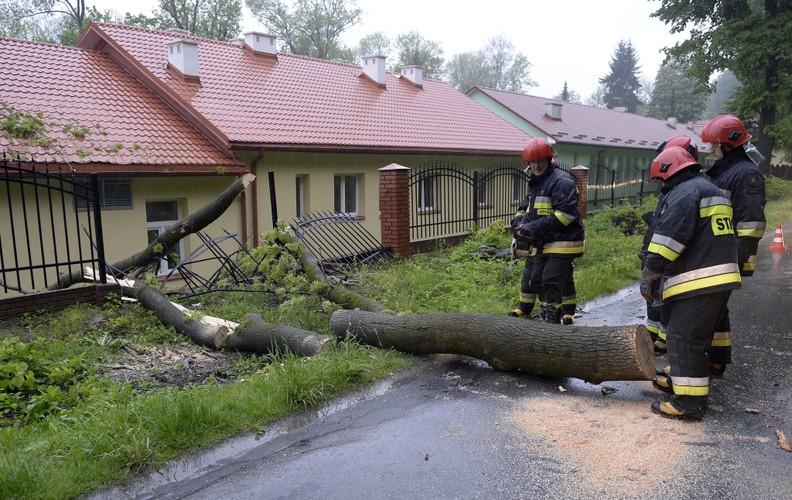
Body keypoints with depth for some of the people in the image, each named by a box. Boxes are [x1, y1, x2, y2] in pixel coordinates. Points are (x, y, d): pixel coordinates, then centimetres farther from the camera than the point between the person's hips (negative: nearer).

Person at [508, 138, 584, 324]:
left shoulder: (561, 181, -14)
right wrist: (518, 221, -2)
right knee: (531, 276, 17)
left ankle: (552, 319, -1)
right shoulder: (535, 183, 17)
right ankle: (524, 308, 34)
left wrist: (537, 226, -25)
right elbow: (526, 206, 22)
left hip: (561, 242, -9)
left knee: (551, 281, -10)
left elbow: (567, 213, -23)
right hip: (540, 243, 9)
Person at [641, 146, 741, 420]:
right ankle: (680, 380, 33)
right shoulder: (712, 190, 25)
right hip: (721, 278, 11)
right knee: (696, 337, 20)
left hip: (698, 282, -11)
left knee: (685, 340, -7)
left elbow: (669, 238, -19)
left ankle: (690, 402, -3)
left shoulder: (684, 192, -9)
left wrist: (649, 276, -11)